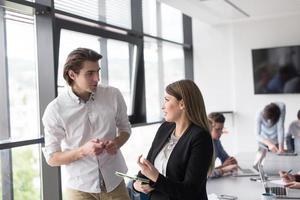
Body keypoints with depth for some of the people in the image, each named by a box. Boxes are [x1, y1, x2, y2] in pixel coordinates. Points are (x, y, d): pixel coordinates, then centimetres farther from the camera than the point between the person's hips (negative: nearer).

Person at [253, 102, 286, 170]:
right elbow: (257, 135, -36)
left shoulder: (281, 108, -32)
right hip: (264, 140, -1)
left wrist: (281, 146, -40)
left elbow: (280, 128, -33)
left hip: (276, 140, 1)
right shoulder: (260, 115, -34)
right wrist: (269, 143, -53)